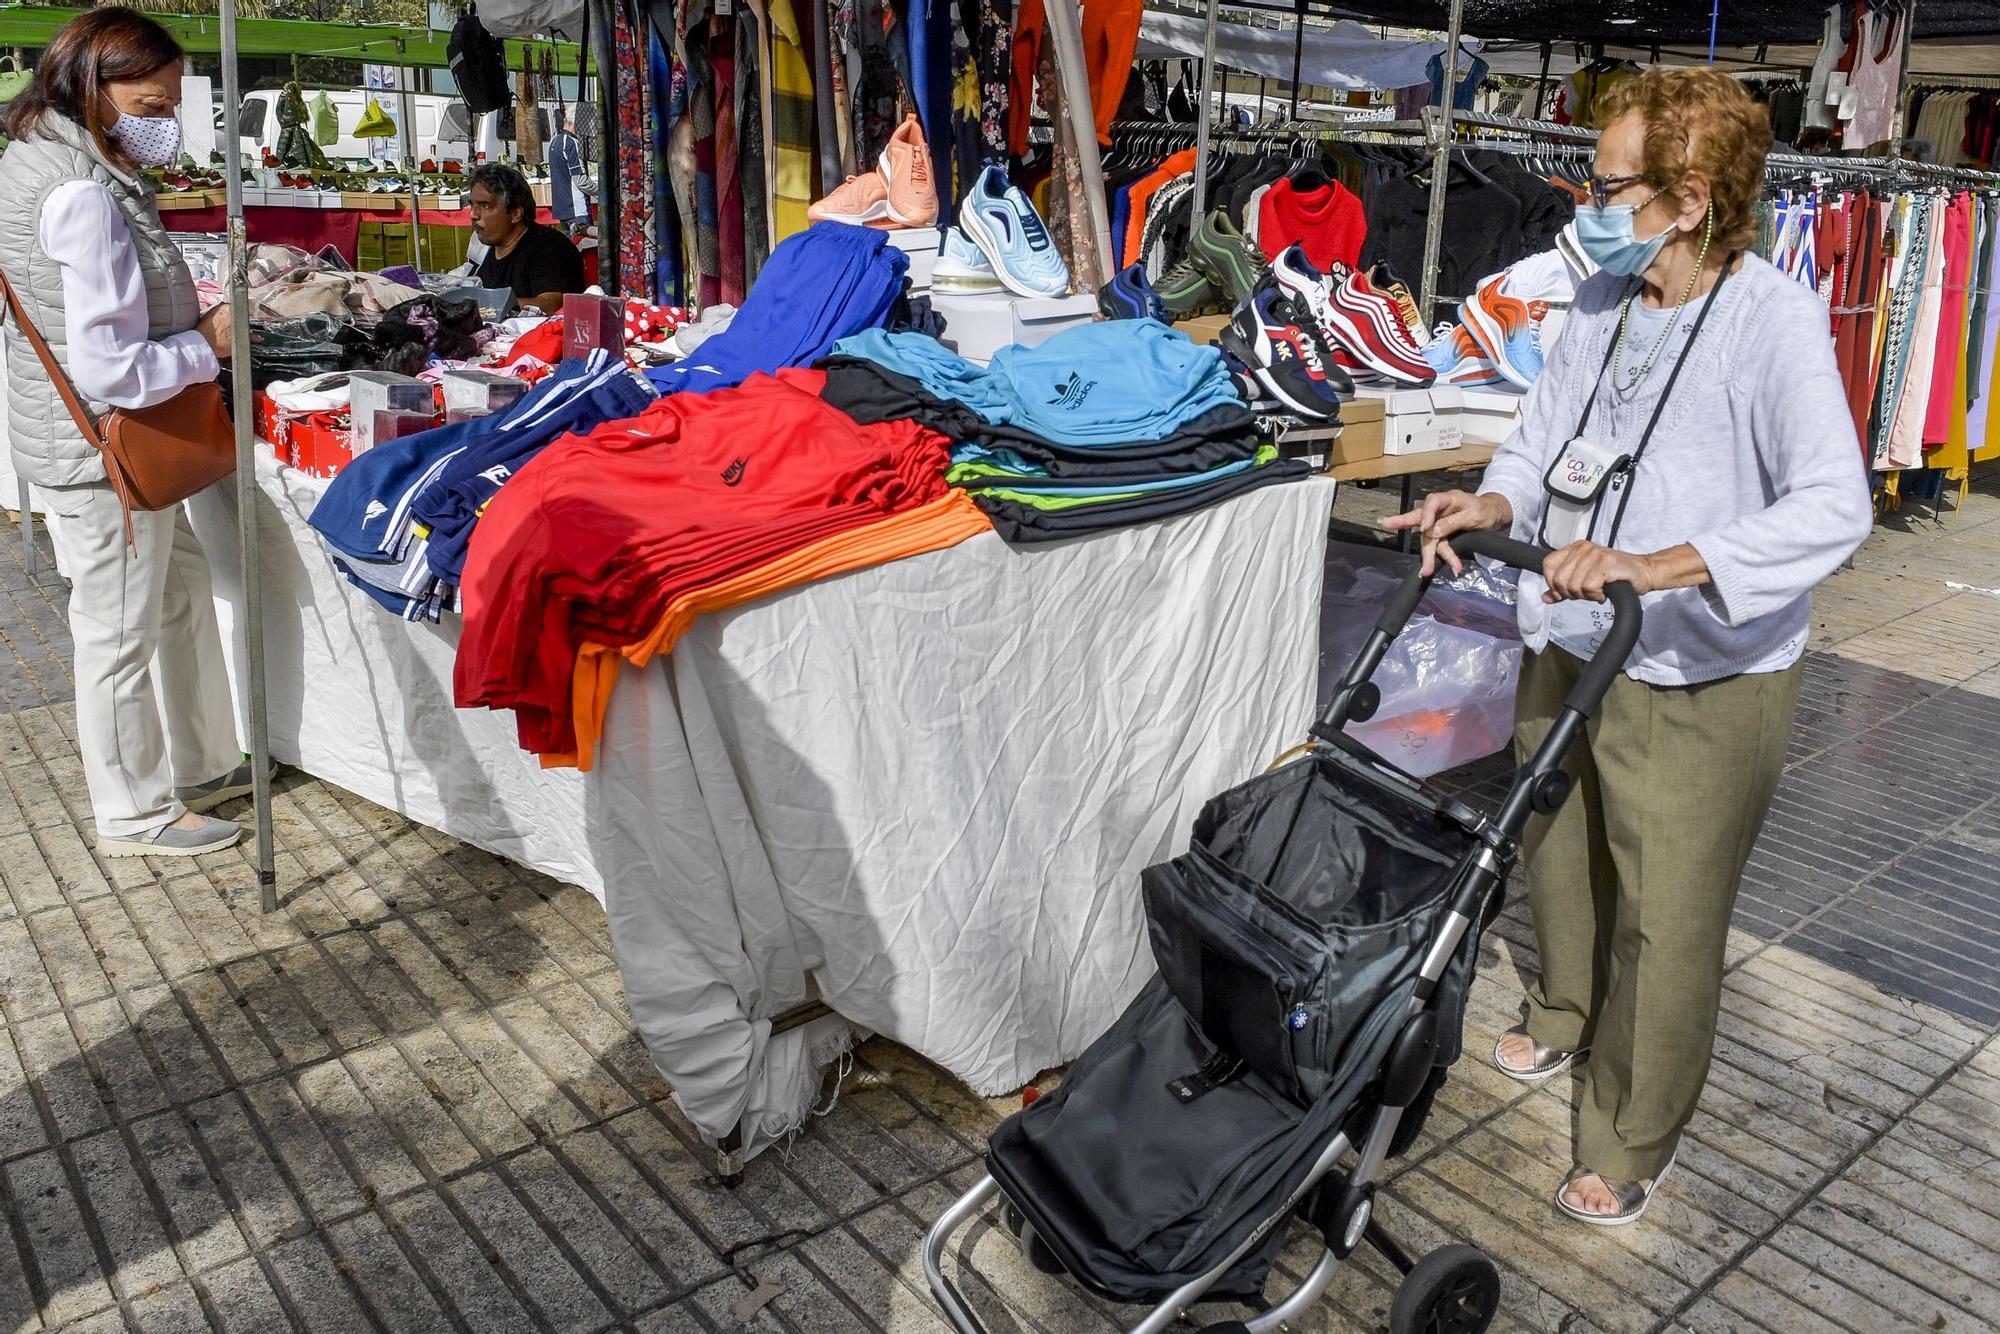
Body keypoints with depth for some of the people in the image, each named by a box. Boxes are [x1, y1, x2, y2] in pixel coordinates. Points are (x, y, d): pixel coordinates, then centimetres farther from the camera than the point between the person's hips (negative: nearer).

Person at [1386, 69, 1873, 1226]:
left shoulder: (1774, 320, -20)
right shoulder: (1603, 301, 1)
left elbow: (1835, 507, -30)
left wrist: (1655, 567, -41)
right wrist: (1491, 504, -15)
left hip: (1702, 686, -6)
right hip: (1573, 647, 7)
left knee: (1667, 922, 6)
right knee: (1559, 853, 24)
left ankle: (1631, 1142, 27)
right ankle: (1568, 1016, 53)